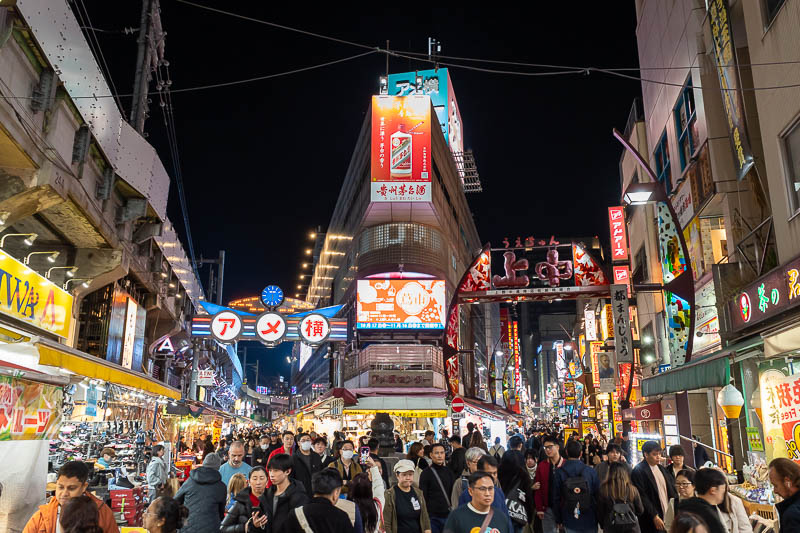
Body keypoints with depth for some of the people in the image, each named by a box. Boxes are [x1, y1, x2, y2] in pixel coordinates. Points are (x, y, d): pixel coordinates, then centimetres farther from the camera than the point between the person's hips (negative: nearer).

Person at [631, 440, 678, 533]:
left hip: (668, 516, 6)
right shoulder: (638, 471, -11)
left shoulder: (662, 469, 12)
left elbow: (671, 490, 13)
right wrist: (655, 517, -16)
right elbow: (642, 497, -14)